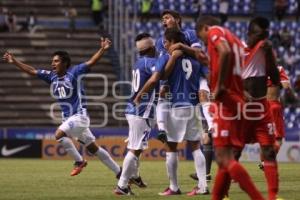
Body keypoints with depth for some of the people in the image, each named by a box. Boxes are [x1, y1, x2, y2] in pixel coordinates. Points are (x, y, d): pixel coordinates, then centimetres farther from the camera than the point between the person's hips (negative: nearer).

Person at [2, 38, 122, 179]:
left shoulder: (74, 72, -10)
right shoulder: (52, 76, 7)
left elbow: (91, 62, -19)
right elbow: (31, 71, 11)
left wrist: (102, 50, -33)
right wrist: (14, 61, 8)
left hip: (79, 116, -7)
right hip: (68, 118, 7)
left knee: (59, 134, -24)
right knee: (93, 148, 9)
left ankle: (79, 161, -9)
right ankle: (119, 172, 17)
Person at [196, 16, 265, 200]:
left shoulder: (215, 32, 0)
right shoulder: (235, 40, 25)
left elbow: (225, 52, -22)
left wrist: (219, 86, -17)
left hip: (225, 101, -9)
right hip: (238, 101, 9)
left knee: (225, 158, -14)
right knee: (224, 159, 11)